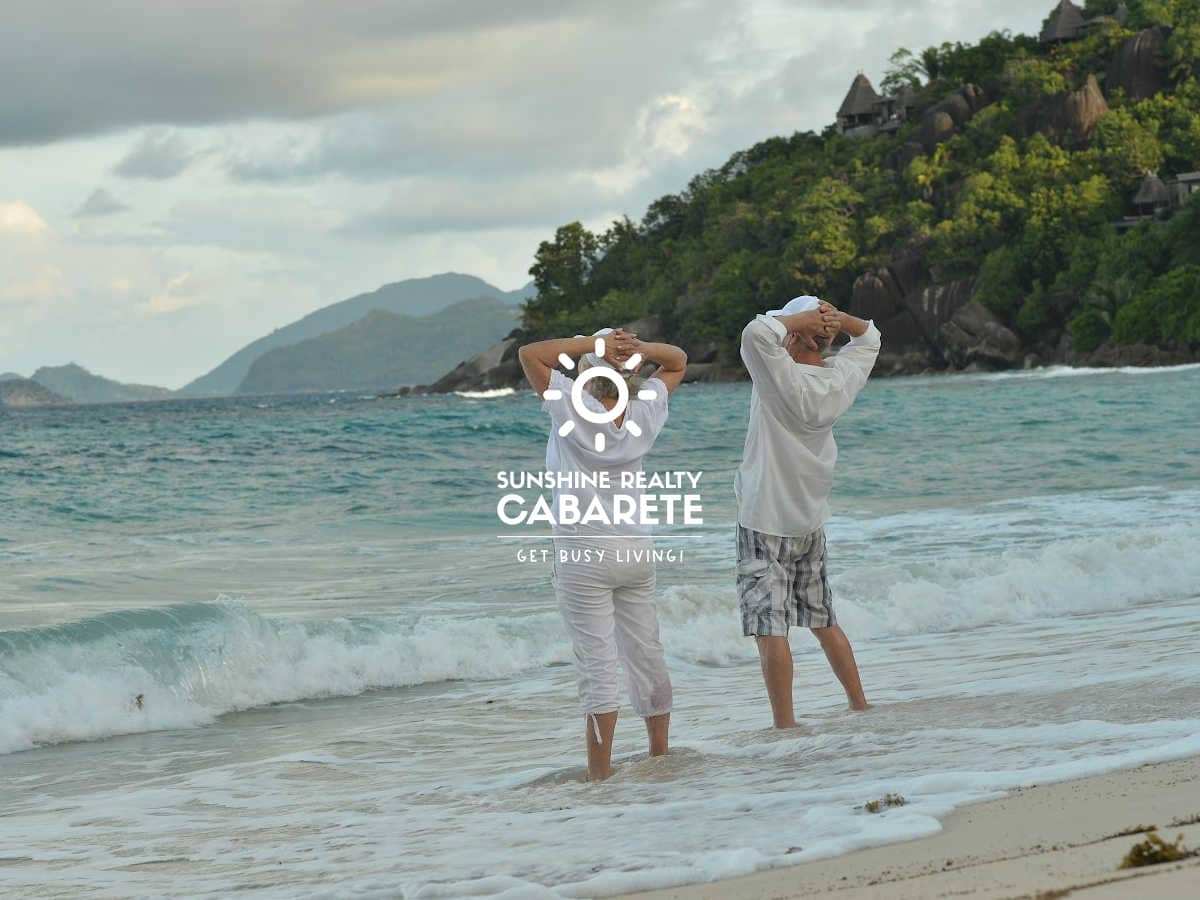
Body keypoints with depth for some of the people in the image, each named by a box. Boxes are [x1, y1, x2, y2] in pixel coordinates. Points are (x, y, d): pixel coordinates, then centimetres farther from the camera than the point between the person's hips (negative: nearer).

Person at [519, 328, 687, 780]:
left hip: (584, 555, -5)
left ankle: (600, 773, -6)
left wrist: (592, 344, -13)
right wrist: (639, 348, -5)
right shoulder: (644, 412, -2)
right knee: (647, 657, 15)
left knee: (597, 666, -6)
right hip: (636, 551, 5)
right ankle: (660, 755, 26)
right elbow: (678, 361, 14)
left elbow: (530, 354, -15)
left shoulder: (575, 410, -15)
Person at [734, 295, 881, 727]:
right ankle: (860, 707, 25)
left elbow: (757, 333, -34)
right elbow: (869, 339, 20)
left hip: (765, 524, -8)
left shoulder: (786, 380, -19)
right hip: (812, 523, 8)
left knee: (770, 628, -8)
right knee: (823, 622, 19)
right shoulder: (840, 379, 1)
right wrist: (836, 317, 0)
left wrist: (803, 318, -17)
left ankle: (785, 726, -11)